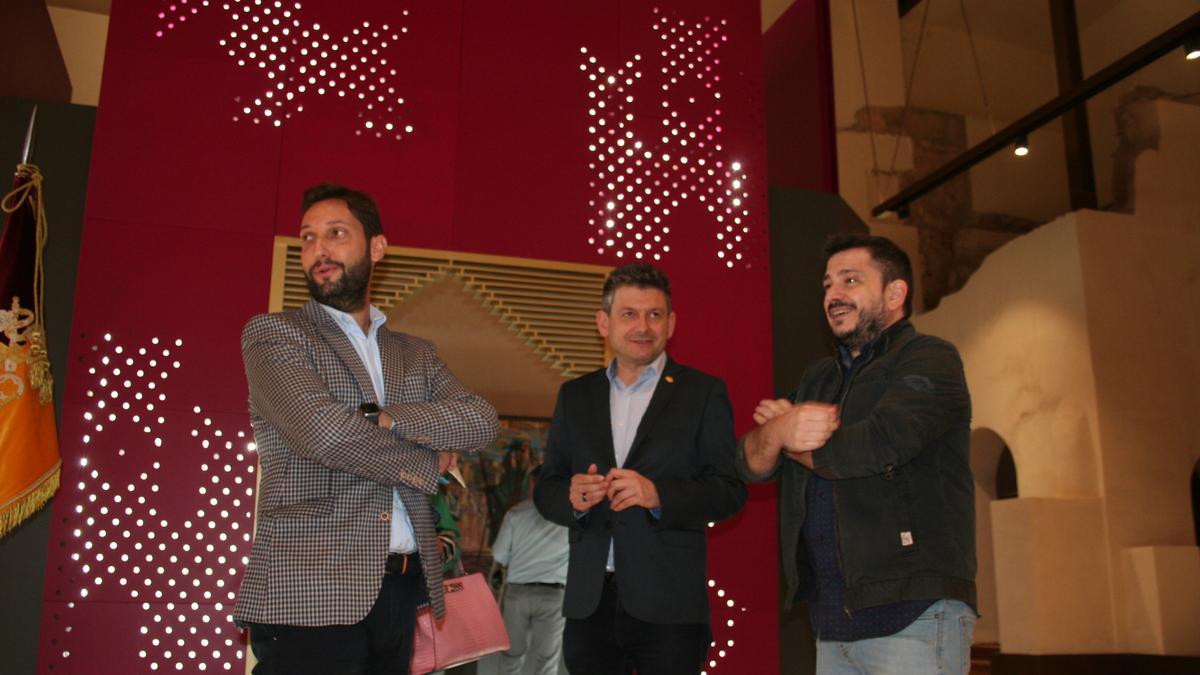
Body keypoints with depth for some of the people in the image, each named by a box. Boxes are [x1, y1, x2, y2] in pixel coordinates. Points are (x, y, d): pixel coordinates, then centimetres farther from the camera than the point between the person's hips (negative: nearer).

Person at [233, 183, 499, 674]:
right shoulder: (271, 333, 1)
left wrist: (382, 417, -13)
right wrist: (427, 463, -3)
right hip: (310, 592, -5)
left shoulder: (416, 355, 16)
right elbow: (324, 431, -16)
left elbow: (481, 422, 0)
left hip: (403, 587, 5)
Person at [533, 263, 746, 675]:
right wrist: (572, 498, -11)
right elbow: (546, 489, 12)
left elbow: (730, 490, -4)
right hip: (589, 601, 3)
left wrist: (659, 495, -20)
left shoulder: (703, 393, 2)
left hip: (669, 605, -3)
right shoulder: (575, 395, 12)